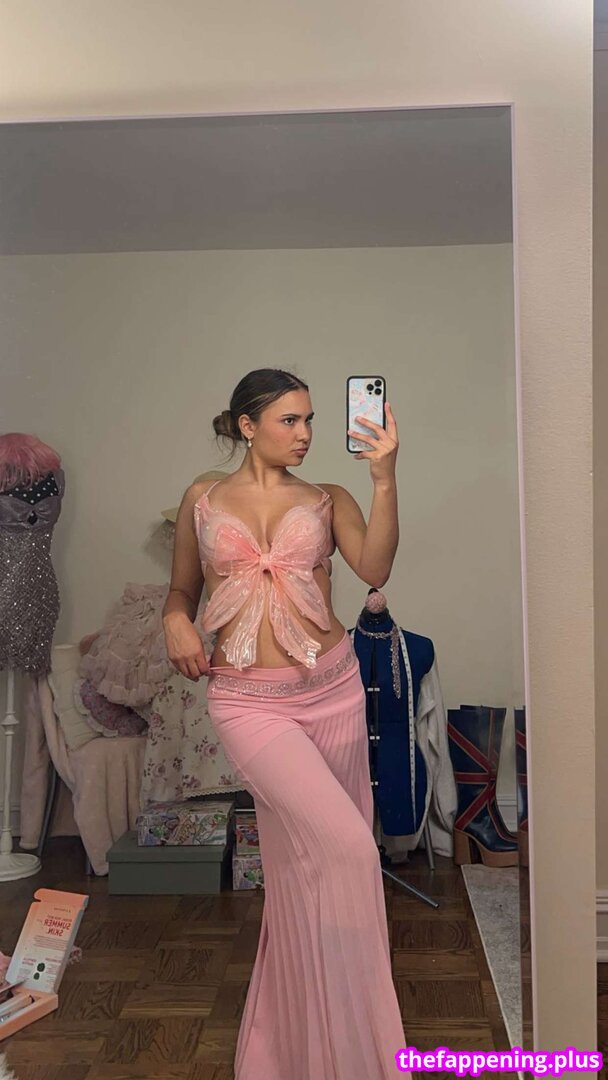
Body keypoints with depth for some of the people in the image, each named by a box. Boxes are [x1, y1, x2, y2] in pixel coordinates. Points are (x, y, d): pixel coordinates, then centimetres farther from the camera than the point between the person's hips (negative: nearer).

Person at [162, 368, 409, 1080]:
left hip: (332, 688, 2)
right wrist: (177, 624, -5)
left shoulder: (327, 500, 7)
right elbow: (181, 590, 16)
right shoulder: (202, 500, 7)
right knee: (344, 847, -15)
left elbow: (374, 568, -11)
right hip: (247, 700, -2)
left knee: (307, 859, 12)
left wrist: (384, 478, -19)